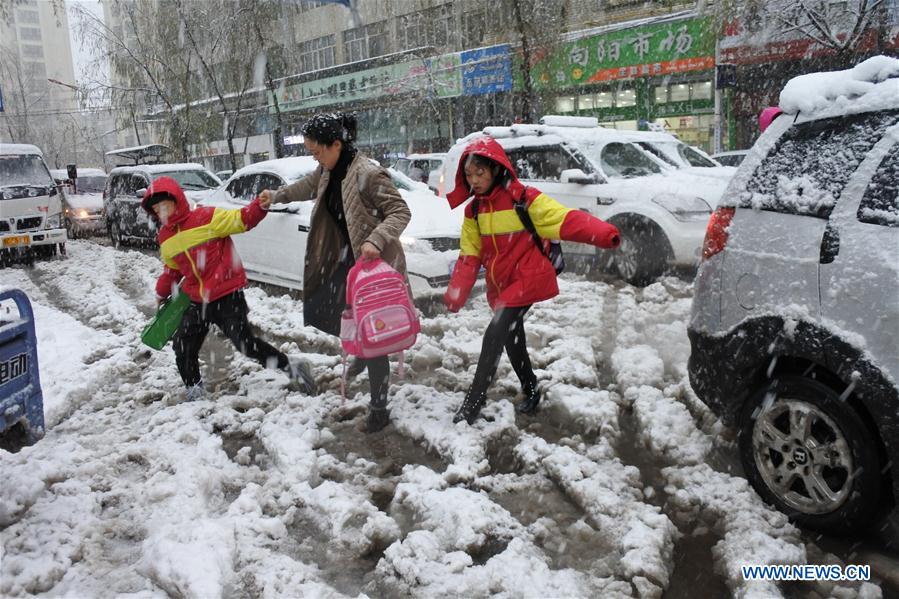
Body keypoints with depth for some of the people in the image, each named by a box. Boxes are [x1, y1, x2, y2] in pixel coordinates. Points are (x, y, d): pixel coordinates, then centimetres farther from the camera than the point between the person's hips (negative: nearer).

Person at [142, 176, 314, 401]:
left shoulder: (206, 217, -11)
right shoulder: (166, 237, 10)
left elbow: (239, 220, -15)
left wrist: (259, 207, -32)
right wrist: (162, 292, 32)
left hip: (227, 296, -7)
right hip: (197, 302, 7)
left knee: (245, 342, -14)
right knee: (183, 346, 8)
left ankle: (291, 367, 0)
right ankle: (194, 390, 27)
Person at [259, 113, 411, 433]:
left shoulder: (368, 174, -22)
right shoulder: (328, 171, 4)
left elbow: (400, 212, -21)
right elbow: (309, 186, 27)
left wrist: (375, 240, -35)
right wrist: (277, 195, 32)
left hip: (376, 263, -9)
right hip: (345, 260, 9)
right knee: (317, 312, 13)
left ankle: (379, 408, 12)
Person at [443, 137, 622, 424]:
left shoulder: (524, 198, -16)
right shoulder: (473, 210, 3)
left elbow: (565, 219, -26)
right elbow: (469, 256, 2)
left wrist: (603, 233, -43)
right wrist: (455, 295, -11)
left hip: (527, 280, -7)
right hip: (500, 286, 7)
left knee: (494, 335, -16)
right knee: (512, 340, 18)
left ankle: (473, 403, -6)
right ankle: (530, 390, 40)